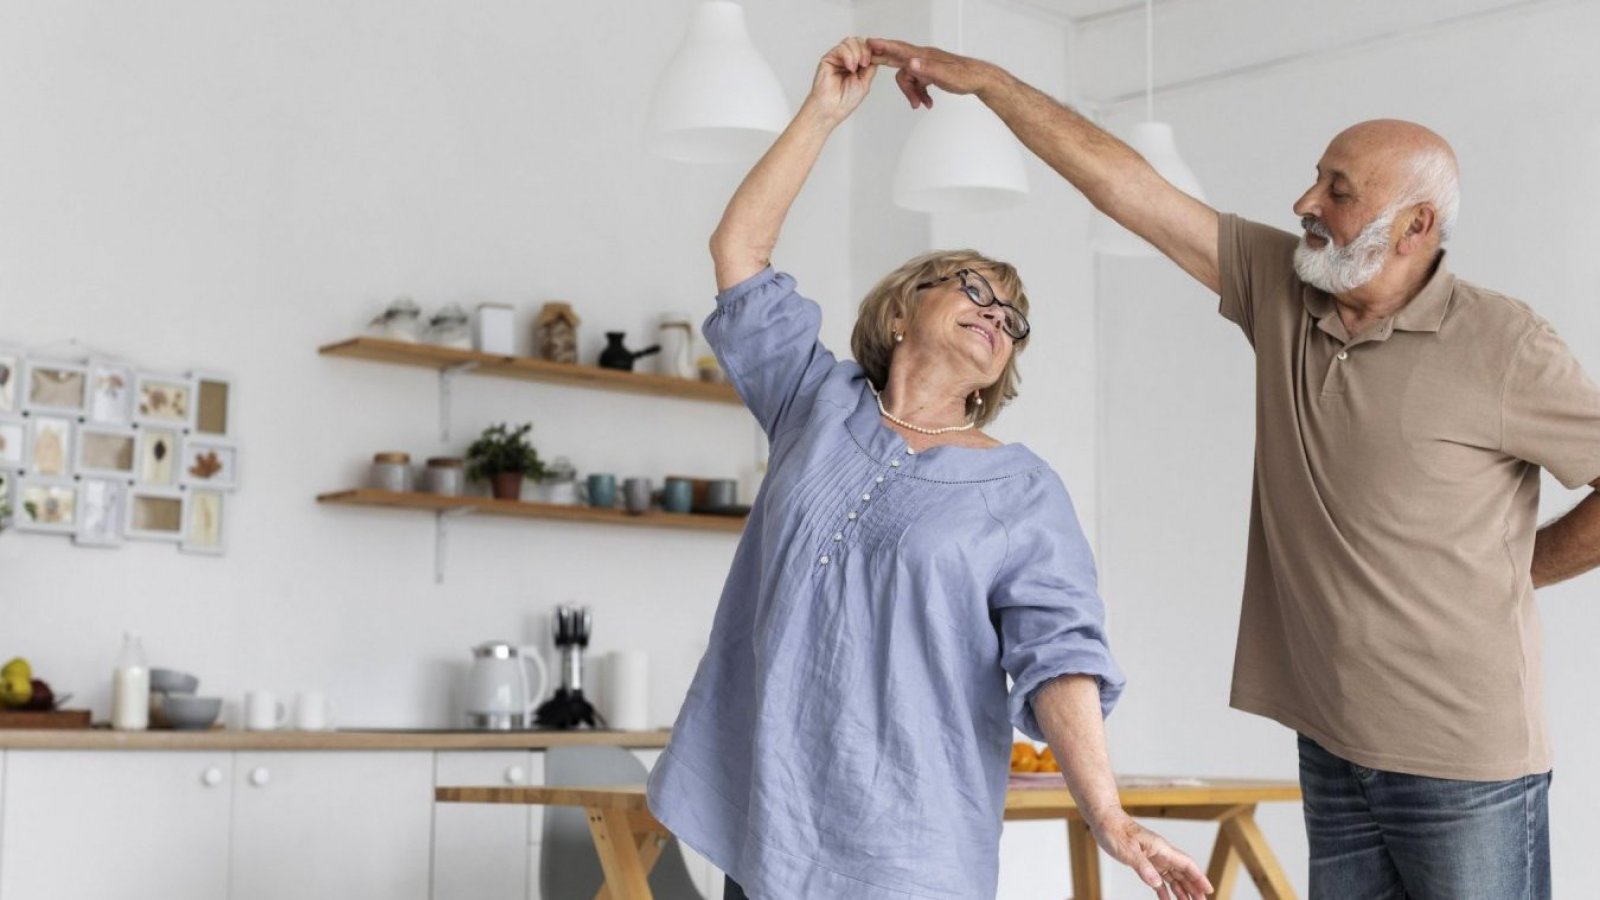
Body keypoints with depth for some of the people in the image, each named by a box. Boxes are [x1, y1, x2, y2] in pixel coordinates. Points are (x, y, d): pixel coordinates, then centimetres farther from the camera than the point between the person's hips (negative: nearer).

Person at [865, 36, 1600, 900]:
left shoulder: (1501, 346, -11)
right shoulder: (1281, 289, 3)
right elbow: (1125, 186, 3)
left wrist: (1511, 573, 0)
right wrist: (984, 78, 3)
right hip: (1333, 746, 5)